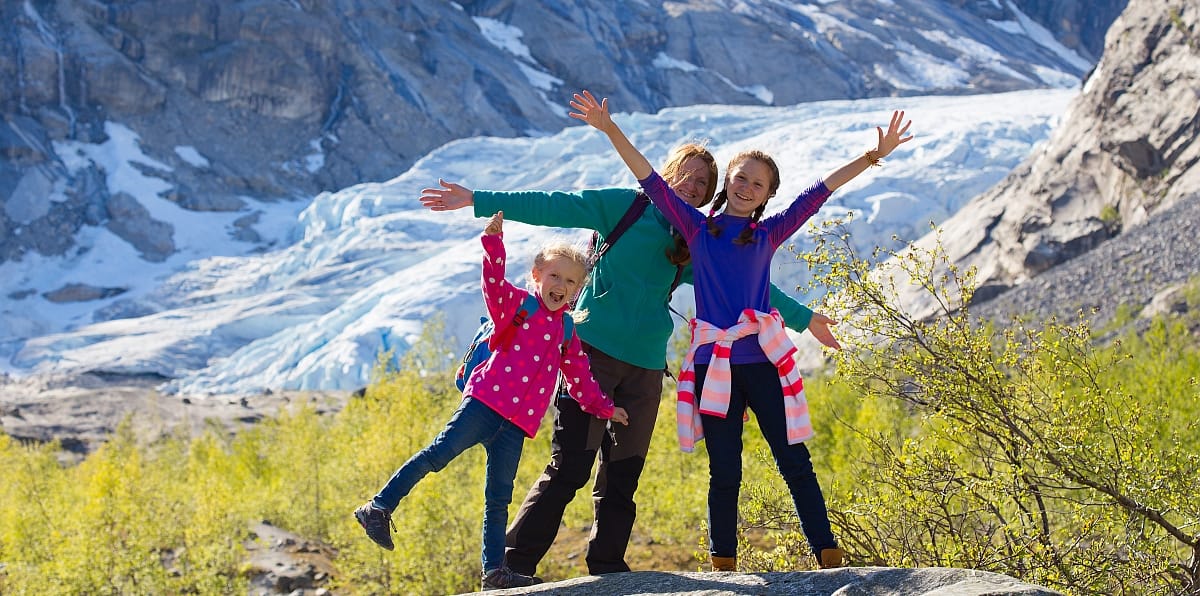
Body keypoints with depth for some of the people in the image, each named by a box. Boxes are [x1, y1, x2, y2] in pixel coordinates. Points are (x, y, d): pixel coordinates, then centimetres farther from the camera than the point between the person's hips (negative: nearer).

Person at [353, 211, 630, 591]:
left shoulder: (567, 333, 19)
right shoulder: (517, 304, 5)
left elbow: (581, 381, 25)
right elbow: (494, 281, -14)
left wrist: (605, 408, 18)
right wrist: (494, 241, -26)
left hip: (516, 423, 5)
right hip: (486, 400, -4)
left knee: (499, 499, 4)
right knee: (440, 453, -18)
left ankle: (494, 571, 5)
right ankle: (379, 508, -12)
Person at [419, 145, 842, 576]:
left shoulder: (696, 247, 15)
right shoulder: (625, 205, 3)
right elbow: (554, 207, -2)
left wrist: (803, 319, 21)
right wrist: (478, 201, -7)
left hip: (645, 367, 5)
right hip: (595, 350, -5)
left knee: (622, 478, 7)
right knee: (569, 467, -12)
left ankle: (607, 567, 14)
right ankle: (515, 563, -9)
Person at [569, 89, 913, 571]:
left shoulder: (769, 234, 11)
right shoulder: (697, 228, 9)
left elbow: (819, 192, 9)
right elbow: (651, 179, 6)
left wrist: (874, 156, 7)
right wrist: (609, 128, 0)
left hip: (763, 360, 0)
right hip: (713, 365, 0)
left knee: (795, 462, -1)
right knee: (724, 473, 3)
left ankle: (830, 559, 1)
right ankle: (723, 568, 11)